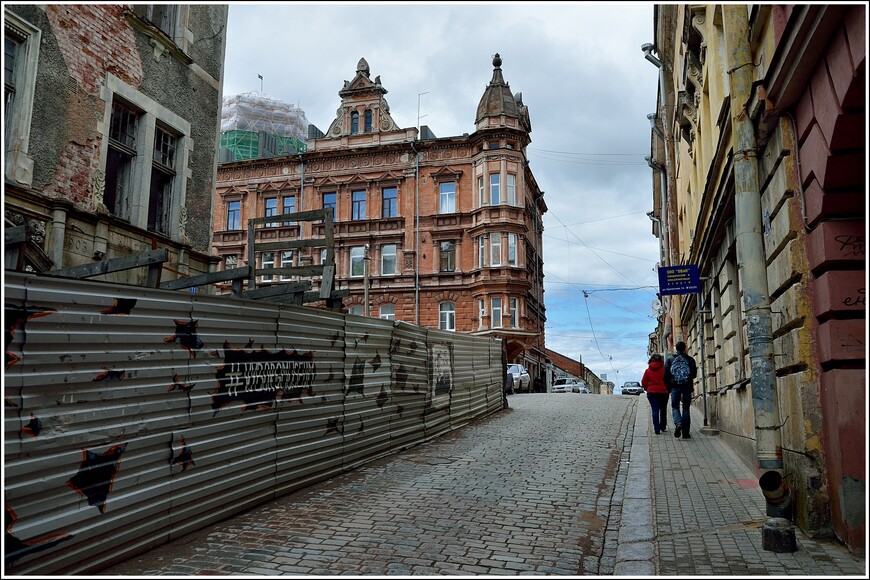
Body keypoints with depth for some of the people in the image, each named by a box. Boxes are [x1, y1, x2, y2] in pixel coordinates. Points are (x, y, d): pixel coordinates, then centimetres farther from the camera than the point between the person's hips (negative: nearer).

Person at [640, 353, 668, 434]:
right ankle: (663, 427, 28)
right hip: (663, 392, 0)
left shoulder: (648, 370, 0)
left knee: (655, 410, 1)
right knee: (663, 410, 17)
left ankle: (657, 429, -7)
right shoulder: (664, 369, -7)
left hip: (651, 392, 1)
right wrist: (667, 389, 10)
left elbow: (643, 382, 1)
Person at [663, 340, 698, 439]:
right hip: (687, 387, 1)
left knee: (675, 406, 10)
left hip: (675, 386, 0)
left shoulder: (670, 359, 1)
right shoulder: (690, 360, 1)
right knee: (686, 408, 6)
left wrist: (668, 387, 10)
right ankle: (685, 433, 5)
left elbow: (665, 375, -2)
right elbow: (694, 374, -4)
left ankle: (678, 423, -20)